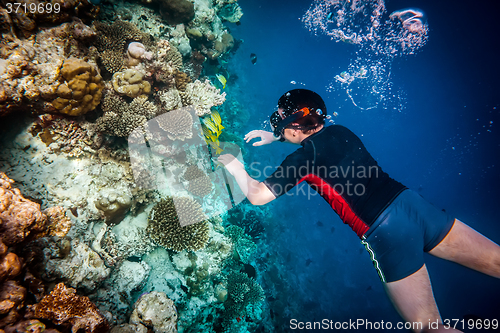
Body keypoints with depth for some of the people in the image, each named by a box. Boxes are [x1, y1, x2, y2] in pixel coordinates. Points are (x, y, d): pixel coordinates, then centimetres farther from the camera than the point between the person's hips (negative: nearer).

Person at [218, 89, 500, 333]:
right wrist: (274, 137, 35)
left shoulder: (304, 157, -8)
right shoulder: (338, 131, 11)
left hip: (384, 232, -7)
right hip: (411, 202, 7)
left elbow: (257, 195, -1)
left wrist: (233, 164, 13)